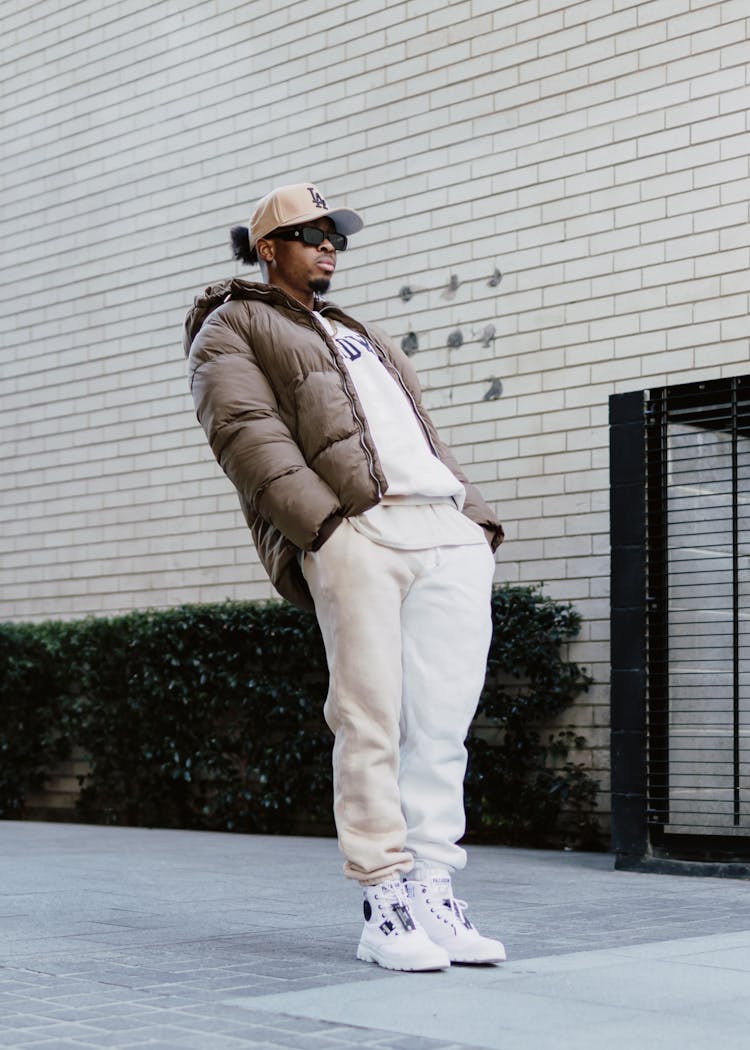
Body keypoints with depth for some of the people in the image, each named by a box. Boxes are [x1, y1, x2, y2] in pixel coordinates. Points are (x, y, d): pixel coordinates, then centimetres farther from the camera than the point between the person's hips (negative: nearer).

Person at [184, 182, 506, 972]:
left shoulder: (359, 337, 36)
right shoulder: (230, 330, 14)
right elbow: (247, 434, -4)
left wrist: (477, 518, 16)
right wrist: (323, 524, -18)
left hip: (453, 535, 7)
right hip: (355, 531, -6)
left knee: (443, 726, 0)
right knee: (371, 722, -9)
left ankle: (432, 892, 5)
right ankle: (384, 905, -4)